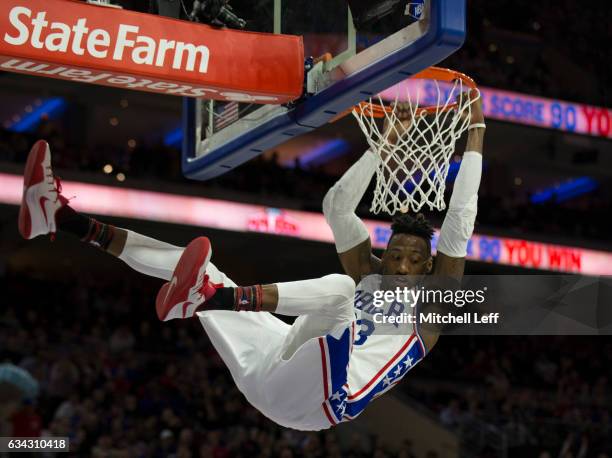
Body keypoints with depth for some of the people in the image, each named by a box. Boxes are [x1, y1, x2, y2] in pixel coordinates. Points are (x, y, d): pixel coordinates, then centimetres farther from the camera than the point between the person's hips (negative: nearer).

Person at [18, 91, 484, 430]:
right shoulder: (366, 274, 26)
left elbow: (460, 223, 3)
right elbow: (337, 205, 21)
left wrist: (475, 135, 3)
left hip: (317, 399, -7)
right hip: (270, 379, 7)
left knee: (338, 287, -32)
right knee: (195, 264, 7)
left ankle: (208, 296, -53)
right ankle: (63, 217, 3)